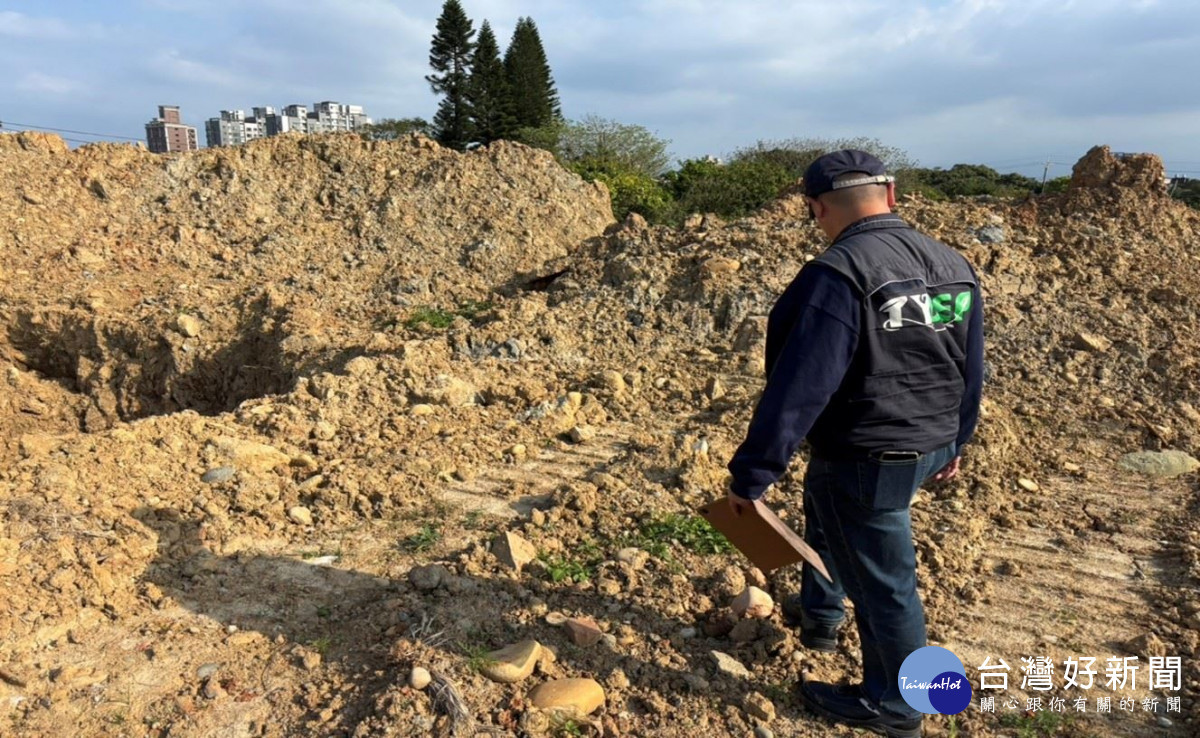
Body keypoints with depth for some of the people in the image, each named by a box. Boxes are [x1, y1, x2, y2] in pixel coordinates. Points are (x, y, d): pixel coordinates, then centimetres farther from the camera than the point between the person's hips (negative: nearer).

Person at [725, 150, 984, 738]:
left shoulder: (839, 275, -23)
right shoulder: (955, 267, 3)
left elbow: (799, 387, -27)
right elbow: (970, 373, 13)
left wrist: (751, 473, -20)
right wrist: (955, 442, 26)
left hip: (866, 459, -9)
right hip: (928, 446, 9)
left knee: (881, 584, 9)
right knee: (824, 509, 31)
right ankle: (819, 613, 51)